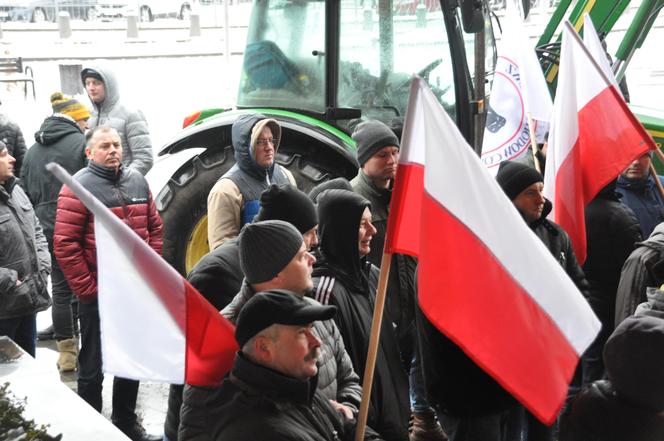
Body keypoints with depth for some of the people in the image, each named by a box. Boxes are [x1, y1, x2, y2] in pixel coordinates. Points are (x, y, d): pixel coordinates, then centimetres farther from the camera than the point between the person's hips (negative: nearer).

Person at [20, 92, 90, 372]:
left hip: (46, 230, 5)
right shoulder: (81, 143, -10)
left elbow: (27, 193, 12)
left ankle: (66, 353, 16)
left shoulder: (33, 151, 10)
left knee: (60, 289, 11)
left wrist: (40, 221, 17)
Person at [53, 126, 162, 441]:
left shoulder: (137, 181, 7)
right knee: (94, 367, 5)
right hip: (98, 295, -6)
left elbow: (155, 228, 12)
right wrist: (87, 289, -15)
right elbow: (64, 243, -16)